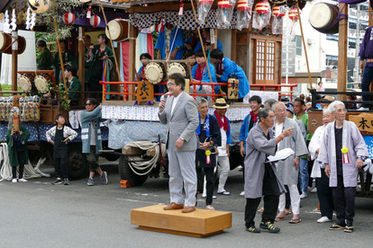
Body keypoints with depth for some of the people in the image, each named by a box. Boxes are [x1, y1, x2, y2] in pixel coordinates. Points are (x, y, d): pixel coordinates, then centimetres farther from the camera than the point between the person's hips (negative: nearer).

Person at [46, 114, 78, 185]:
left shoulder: (66, 129, -4)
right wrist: (50, 140, 14)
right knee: (56, 163, 5)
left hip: (63, 148, -4)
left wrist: (68, 138, -6)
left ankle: (66, 178, -3)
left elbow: (75, 133, -1)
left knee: (63, 163, -11)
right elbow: (47, 133, 26)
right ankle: (58, 178, 13)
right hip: (56, 148, 4)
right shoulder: (53, 129, 7)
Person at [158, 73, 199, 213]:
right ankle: (176, 201, 23)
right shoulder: (170, 100, 14)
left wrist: (182, 138, -22)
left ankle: (190, 203, 5)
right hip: (172, 144, 9)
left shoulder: (188, 100, -12)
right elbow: (164, 121, 19)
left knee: (188, 175, -2)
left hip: (185, 144, -9)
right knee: (174, 175, 14)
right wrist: (161, 110, -1)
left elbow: (194, 122, -16)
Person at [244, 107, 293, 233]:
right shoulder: (255, 132, -15)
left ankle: (267, 221, 13)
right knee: (254, 198, -1)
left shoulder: (270, 131, 12)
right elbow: (264, 146, -32)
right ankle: (249, 224, 14)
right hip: (255, 169, -8)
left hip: (268, 167, 8)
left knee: (274, 194, 1)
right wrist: (282, 136, -33)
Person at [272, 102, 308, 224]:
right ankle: (282, 212, 20)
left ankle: (296, 214, -2)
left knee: (292, 185, -6)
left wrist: (297, 157, -10)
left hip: (288, 159, -5)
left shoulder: (292, 124, -4)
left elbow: (299, 141, -5)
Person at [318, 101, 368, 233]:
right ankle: (341, 221, 16)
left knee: (349, 194, -7)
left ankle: (349, 222, 4)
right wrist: (325, 163, 10)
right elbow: (324, 146, 14)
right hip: (335, 167, 3)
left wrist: (360, 157, -10)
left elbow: (360, 143, 4)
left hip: (349, 166, -3)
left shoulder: (351, 126, 1)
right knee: (337, 195, 5)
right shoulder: (328, 128, 8)